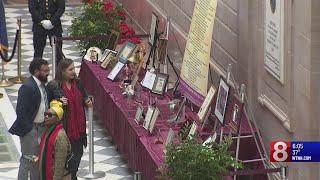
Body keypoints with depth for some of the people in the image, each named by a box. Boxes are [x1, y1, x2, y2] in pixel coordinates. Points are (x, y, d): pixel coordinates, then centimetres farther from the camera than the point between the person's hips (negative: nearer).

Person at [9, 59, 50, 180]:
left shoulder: (42, 85, 7)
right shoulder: (27, 87, -21)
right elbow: (21, 111, -22)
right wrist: (28, 129, -22)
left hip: (41, 127, 9)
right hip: (30, 129, -9)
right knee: (27, 160, -1)